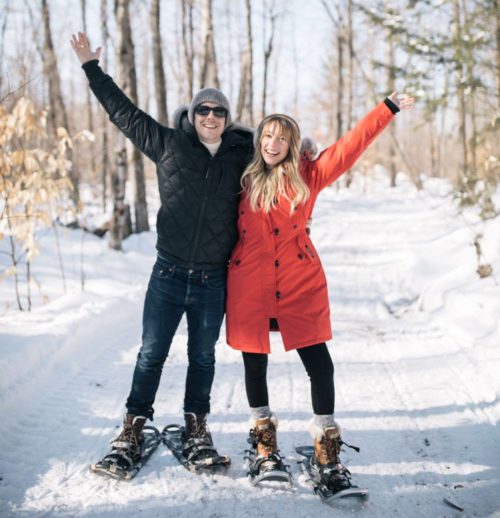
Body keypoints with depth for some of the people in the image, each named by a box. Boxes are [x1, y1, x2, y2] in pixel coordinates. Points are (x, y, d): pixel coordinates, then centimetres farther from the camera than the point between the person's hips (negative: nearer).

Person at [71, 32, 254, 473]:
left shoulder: (241, 154, 4)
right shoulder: (168, 144, 2)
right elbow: (124, 112, 8)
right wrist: (93, 68, 10)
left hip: (214, 280, 1)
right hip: (169, 275, -1)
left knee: (203, 355, 14)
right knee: (152, 354, 6)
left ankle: (197, 425, 29)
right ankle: (134, 427, 19)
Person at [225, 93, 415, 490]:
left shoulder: (307, 175, 4)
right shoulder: (244, 178, 5)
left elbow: (348, 147, 1)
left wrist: (388, 110, -1)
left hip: (300, 284, 0)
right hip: (249, 284, 1)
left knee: (319, 364, -5)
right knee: (255, 364, 10)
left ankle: (326, 455, 8)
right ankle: (264, 444, 29)